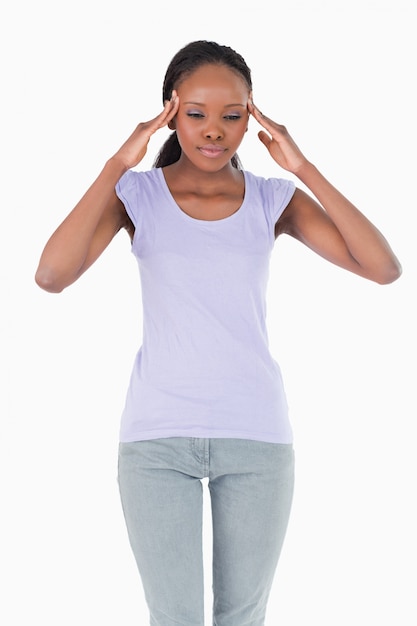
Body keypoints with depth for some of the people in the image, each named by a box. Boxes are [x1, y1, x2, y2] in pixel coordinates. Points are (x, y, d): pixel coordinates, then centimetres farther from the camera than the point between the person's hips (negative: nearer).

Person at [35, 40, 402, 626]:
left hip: (257, 434, 2)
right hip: (158, 436, -1)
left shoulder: (275, 199, 1)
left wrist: (304, 169, -13)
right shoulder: (137, 193, -3)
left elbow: (384, 268, -9)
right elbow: (51, 275, -19)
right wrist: (118, 163, -17)